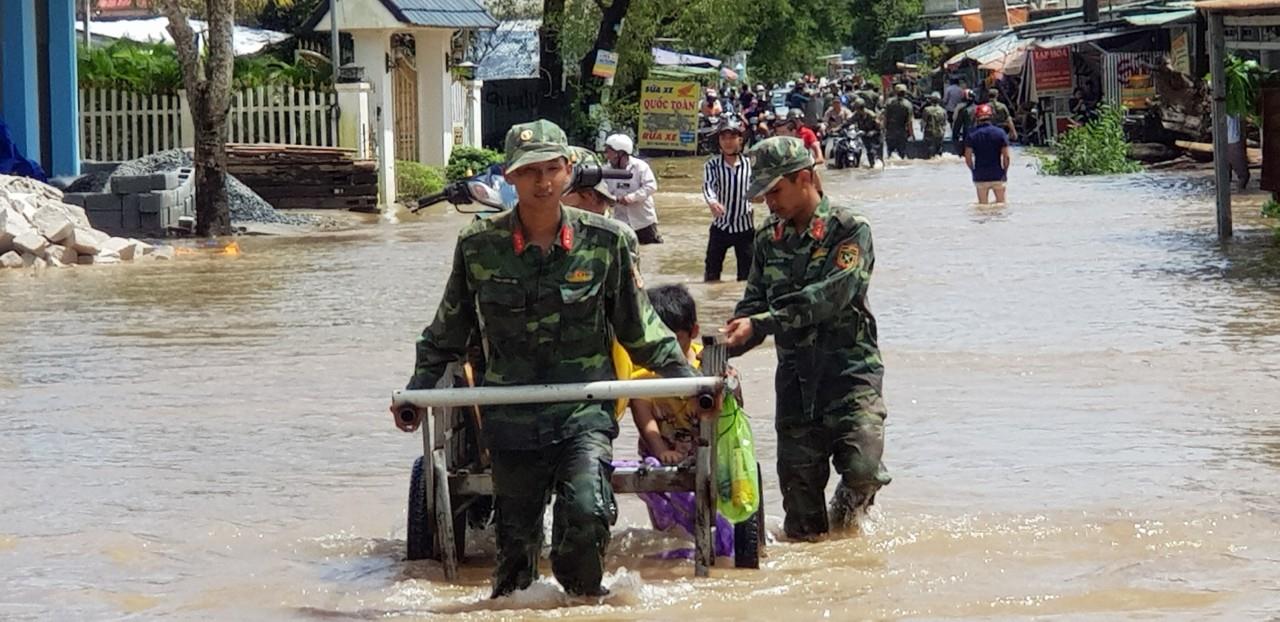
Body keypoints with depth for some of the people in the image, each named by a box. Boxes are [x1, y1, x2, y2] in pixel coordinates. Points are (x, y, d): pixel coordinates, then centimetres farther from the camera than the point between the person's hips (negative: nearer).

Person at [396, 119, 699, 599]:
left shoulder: (605, 242, -2)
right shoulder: (479, 246, -1)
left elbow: (640, 328, 10)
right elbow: (447, 333, 14)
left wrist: (685, 378, 5)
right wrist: (417, 390, 11)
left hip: (585, 410, -1)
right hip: (511, 417, 1)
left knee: (586, 515, -22)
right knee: (515, 538, 8)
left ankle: (583, 598, 1)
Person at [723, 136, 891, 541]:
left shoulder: (849, 231, -7)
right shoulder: (769, 239, 12)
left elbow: (830, 297, -19)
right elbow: (754, 303, 10)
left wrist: (760, 324, -24)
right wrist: (727, 344, -12)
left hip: (850, 368, -5)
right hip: (795, 374, 5)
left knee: (862, 470, -16)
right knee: (798, 480, 3)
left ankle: (842, 523, 13)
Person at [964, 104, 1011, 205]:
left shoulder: (972, 135, -4)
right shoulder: (1000, 132, -5)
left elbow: (968, 158, -5)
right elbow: (1006, 156, -7)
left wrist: (974, 170, 10)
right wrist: (1005, 171, 7)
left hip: (980, 177, 0)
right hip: (998, 176, 0)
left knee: (983, 205, 10)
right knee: (1001, 203, 13)